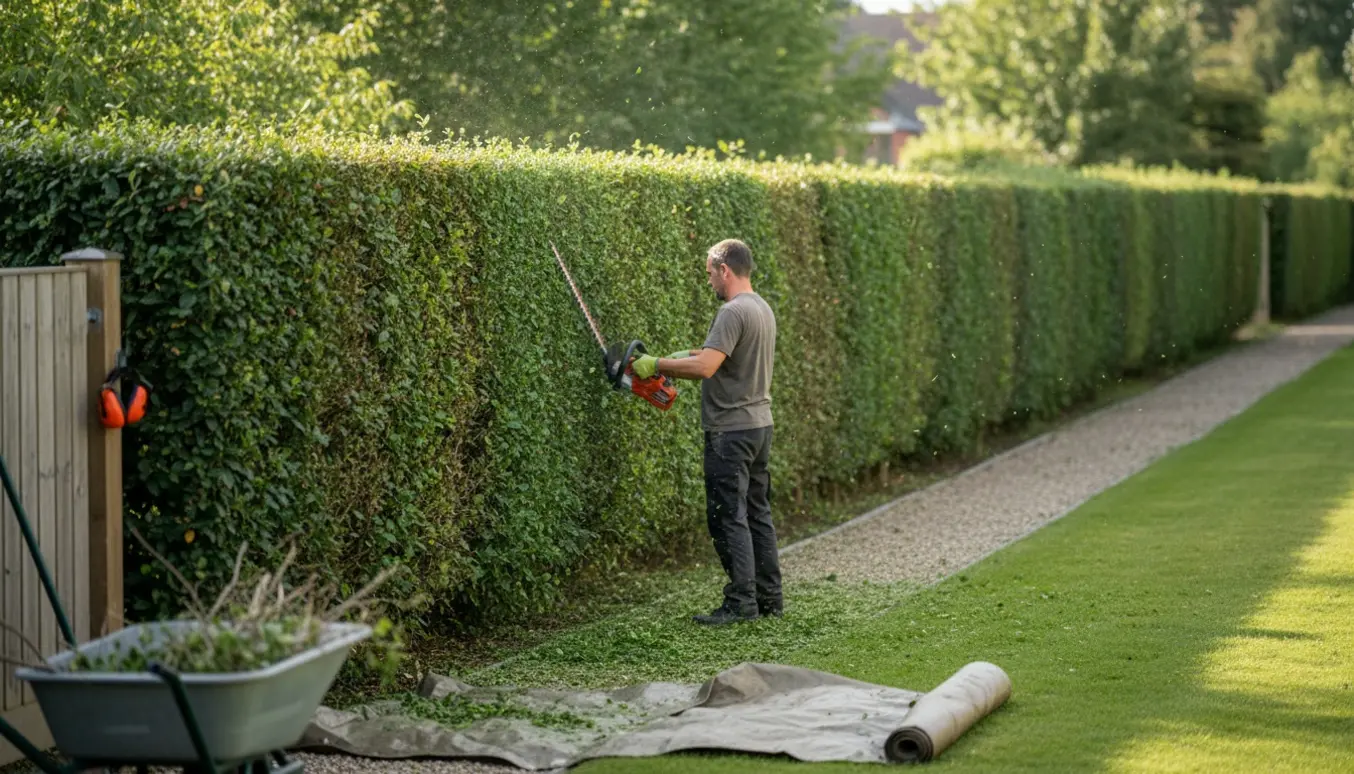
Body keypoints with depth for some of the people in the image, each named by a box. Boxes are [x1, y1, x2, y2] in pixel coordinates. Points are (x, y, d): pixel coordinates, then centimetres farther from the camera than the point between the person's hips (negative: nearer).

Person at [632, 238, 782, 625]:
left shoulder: (733, 312, -18)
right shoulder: (762, 309, 14)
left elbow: (705, 367, -27)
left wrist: (657, 365, -16)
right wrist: (684, 357, 17)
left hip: (731, 431, -10)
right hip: (759, 423, 10)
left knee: (729, 517, -6)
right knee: (757, 513, 13)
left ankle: (740, 601, -7)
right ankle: (769, 597, 17)